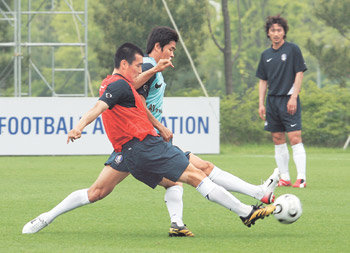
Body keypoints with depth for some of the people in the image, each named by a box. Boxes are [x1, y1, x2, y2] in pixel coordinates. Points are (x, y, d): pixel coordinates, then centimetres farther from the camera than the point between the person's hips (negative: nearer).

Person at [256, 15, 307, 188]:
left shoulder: (292, 49, -1)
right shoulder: (266, 55, 14)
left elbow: (299, 74, -5)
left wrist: (293, 98, -13)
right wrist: (261, 104, 9)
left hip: (289, 99, -6)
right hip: (272, 101, 6)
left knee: (294, 138, -13)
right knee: (278, 140, 5)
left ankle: (301, 178, -15)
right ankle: (284, 178, 10)